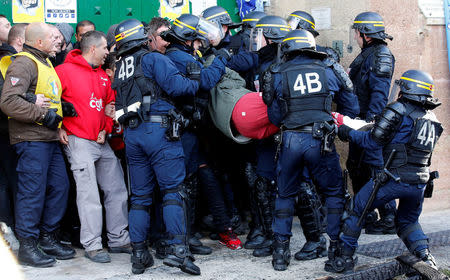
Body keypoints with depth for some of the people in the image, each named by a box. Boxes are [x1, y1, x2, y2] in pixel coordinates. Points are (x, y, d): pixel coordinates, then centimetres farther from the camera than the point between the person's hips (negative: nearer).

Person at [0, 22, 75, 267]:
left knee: (59, 186, 11)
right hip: (31, 139, -9)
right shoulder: (23, 64, -11)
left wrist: (60, 109, 13)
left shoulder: (45, 63, 20)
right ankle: (27, 246, 3)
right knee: (32, 191, -6)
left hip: (50, 138, 9)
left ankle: (48, 238, 23)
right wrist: (43, 115, -20)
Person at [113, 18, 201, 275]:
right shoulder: (153, 59, -1)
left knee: (140, 195, 10)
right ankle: (178, 249, -14)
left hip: (131, 133, 6)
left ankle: (139, 254, 12)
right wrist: (197, 84, 2)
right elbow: (175, 85, -13)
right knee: (173, 190, -5)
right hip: (158, 129, -6)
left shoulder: (121, 68, 20)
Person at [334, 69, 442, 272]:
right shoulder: (432, 119, 15)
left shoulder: (399, 110, -7)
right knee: (407, 222, 26)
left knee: (356, 209, 11)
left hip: (395, 178, -6)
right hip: (421, 183, 7)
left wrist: (349, 133, 6)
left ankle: (345, 257, 15)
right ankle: (425, 257, 6)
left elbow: (374, 142, -8)